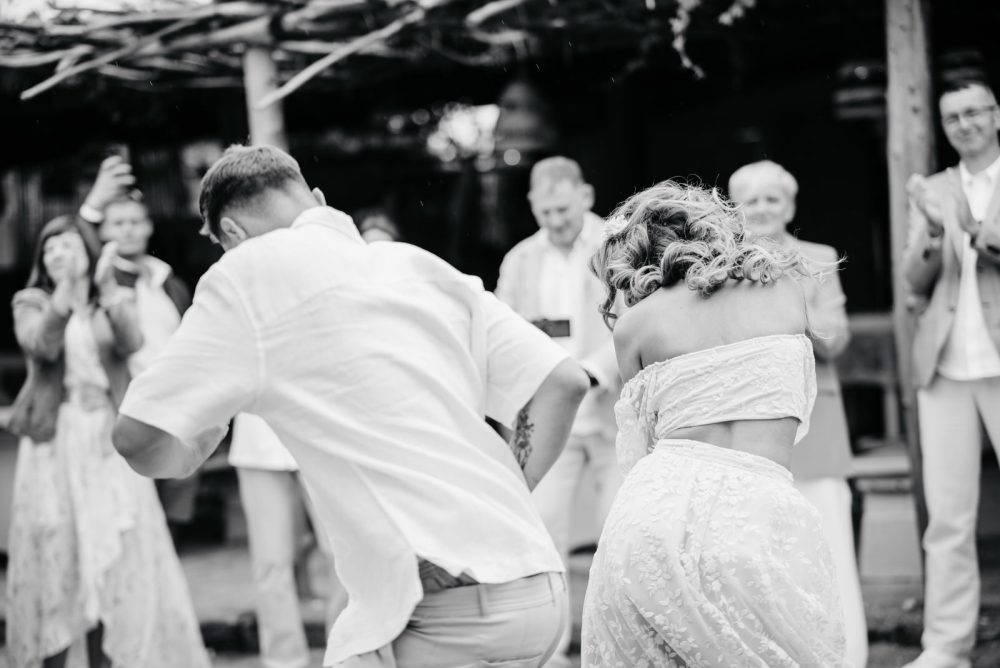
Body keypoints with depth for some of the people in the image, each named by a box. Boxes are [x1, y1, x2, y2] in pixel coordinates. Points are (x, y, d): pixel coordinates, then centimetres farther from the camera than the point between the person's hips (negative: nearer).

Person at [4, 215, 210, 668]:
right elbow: (42, 345, -15)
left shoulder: (114, 303, 9)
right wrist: (66, 289, -24)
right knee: (54, 554, -1)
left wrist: (105, 285, -22)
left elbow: (132, 343, -13)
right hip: (55, 440, -1)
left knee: (113, 556, 0)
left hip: (108, 438, 1)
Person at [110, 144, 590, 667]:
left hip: (441, 615, -7)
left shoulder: (251, 270, 1)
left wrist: (190, 451, 19)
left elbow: (139, 439, -2)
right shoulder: (418, 263, 17)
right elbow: (562, 384, 10)